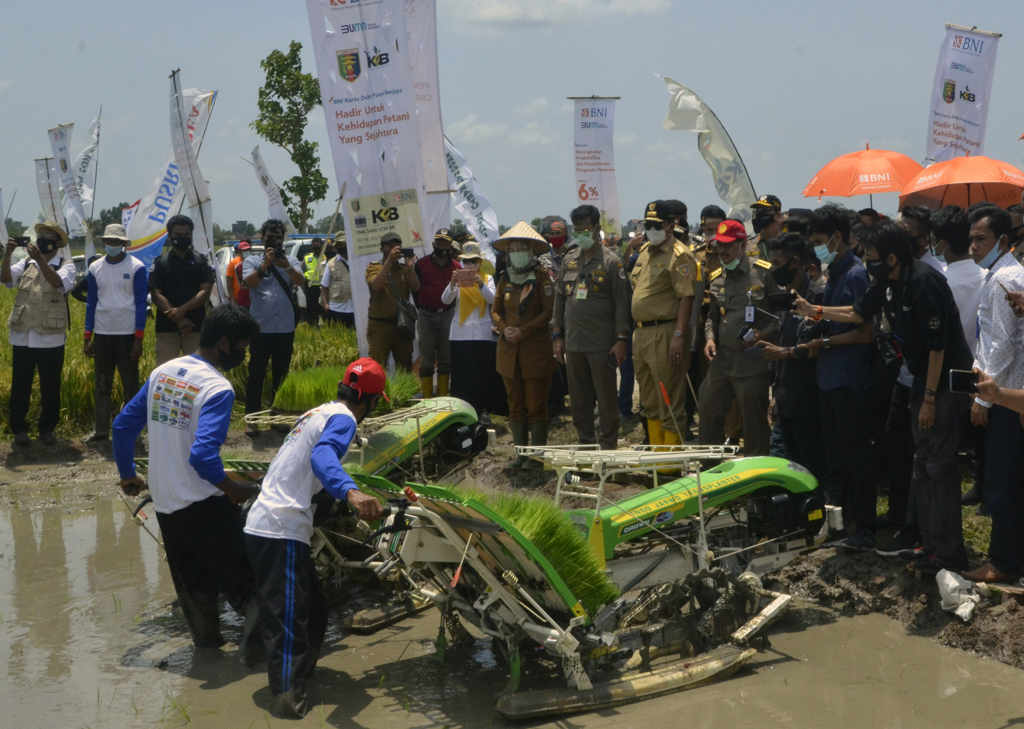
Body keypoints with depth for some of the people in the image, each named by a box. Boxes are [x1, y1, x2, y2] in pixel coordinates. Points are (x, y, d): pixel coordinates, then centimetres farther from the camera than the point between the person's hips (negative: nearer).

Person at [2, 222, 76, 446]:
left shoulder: (66, 265, 2)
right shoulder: (27, 263, 12)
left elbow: (58, 283, -19)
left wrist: (40, 260, -29)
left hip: (50, 338, -2)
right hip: (22, 336, 2)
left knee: (50, 387, 5)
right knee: (20, 386, 5)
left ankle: (47, 429, 18)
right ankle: (19, 429, 15)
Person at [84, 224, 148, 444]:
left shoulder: (136, 267, -2)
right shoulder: (95, 268, 9)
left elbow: (141, 303, -4)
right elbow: (91, 303, 13)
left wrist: (139, 338, -10)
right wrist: (87, 337, 7)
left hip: (127, 333, -4)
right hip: (102, 334, 4)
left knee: (130, 383, 1)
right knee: (102, 384, 6)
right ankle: (101, 429, 12)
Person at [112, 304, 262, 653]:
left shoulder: (162, 372, 4)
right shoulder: (217, 388, -19)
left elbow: (123, 425, 11)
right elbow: (203, 456, -28)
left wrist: (128, 475, 23)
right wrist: (235, 489, -13)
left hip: (164, 503, 7)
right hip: (203, 505, -7)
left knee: (191, 578, 19)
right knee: (240, 574, 4)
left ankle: (206, 639, 29)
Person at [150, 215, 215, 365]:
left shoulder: (201, 263, 8)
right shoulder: (160, 263, 7)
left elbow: (205, 292, -1)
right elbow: (156, 295, -1)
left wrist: (181, 310, -15)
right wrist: (177, 318, -13)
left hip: (196, 326, 0)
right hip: (167, 326, 0)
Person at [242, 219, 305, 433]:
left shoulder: (290, 262, 12)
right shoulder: (252, 261, 7)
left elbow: (300, 281, -6)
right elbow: (249, 282, -11)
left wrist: (285, 266, -23)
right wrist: (266, 264, -20)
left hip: (286, 328, 3)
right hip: (261, 327, -3)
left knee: (281, 375, 11)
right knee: (256, 374, -3)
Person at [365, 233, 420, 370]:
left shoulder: (404, 269, 13)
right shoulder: (373, 268, 3)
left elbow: (416, 288, -2)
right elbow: (376, 285, -18)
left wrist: (410, 267, -17)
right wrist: (389, 260, -22)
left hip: (402, 324, 4)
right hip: (380, 324, -4)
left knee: (405, 366, 9)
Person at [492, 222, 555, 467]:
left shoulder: (541, 277, -3)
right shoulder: (505, 279, 12)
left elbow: (549, 311, -8)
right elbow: (495, 311, 16)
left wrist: (523, 331, -14)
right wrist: (504, 328, -5)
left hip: (536, 348, -5)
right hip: (509, 350, 5)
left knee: (536, 405, -3)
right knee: (515, 404, 8)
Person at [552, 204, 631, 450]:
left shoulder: (611, 261, -3)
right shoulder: (570, 260, 12)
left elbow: (622, 303, -6)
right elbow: (559, 299, 16)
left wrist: (621, 339, -11)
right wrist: (558, 336, 11)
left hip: (602, 345, -5)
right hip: (573, 343, 5)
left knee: (606, 399, -1)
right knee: (579, 399, 10)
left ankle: (609, 447, 6)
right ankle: (585, 444, 19)